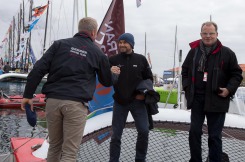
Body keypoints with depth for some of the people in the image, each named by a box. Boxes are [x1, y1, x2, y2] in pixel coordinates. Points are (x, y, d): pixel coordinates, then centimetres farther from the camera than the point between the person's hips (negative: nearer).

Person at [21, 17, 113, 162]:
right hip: (76, 104, -3)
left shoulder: (60, 44, 11)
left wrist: (28, 95, 6)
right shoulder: (98, 53, 9)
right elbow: (107, 82, 21)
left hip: (53, 101, 3)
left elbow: (38, 69, 1)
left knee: (55, 146, 19)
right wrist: (112, 73, 43)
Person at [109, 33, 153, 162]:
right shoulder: (113, 60, -1)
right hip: (119, 102, 0)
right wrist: (110, 74, -25)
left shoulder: (141, 59, 2)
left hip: (137, 101, 1)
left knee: (144, 131, -1)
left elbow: (149, 78, 10)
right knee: (116, 135, 4)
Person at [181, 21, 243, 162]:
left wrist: (229, 89, -11)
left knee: (215, 136, 5)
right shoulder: (194, 51, 6)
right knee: (194, 132, 9)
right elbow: (185, 71, 18)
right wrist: (187, 87, 5)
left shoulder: (227, 53, -2)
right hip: (197, 99, 3)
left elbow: (237, 74, 3)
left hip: (217, 100, -3)